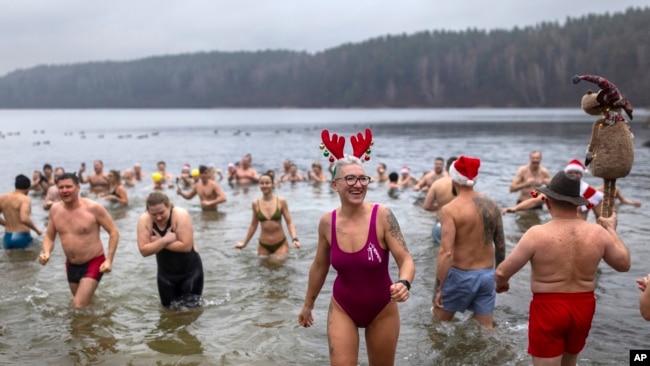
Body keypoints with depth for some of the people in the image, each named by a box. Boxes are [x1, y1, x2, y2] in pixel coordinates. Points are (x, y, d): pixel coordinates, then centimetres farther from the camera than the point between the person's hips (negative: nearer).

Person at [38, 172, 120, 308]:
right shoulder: (55, 209, -4)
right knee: (85, 301, 24)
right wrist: (46, 253, -14)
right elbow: (49, 237, 7)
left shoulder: (93, 208, -19)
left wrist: (109, 260, -19)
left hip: (94, 263, -6)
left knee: (78, 307, -16)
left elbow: (114, 232, -13)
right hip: (71, 265, 6)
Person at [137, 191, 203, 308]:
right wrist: (164, 240, -28)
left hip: (190, 270, -4)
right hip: (165, 273, 4)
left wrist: (158, 242, -23)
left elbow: (186, 246, -29)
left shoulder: (181, 215, -24)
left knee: (190, 308, -2)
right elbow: (144, 250, -16)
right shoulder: (144, 220, -12)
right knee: (169, 307, 12)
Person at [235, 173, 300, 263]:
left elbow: (289, 222, -6)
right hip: (263, 245, 2)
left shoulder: (281, 201, -8)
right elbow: (253, 225, 10)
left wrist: (294, 239, -21)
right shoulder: (255, 204, -2)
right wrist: (244, 243, 15)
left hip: (281, 244, -2)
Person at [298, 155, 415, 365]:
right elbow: (319, 266, 5)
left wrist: (404, 283, -39)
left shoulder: (382, 216, -19)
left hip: (382, 310, -1)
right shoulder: (327, 222, -9)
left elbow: (405, 260, -17)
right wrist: (308, 305, 15)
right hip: (342, 309, 1)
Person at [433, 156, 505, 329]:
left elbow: (446, 253, -23)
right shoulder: (491, 205, 1)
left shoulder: (450, 209, -17)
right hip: (487, 275, 5)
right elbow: (501, 245, 10)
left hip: (461, 275, -5)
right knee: (486, 327, 14)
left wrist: (438, 288, -17)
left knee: (439, 323, 16)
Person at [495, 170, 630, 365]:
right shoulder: (598, 232, -6)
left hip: (548, 307, -5)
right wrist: (611, 229, 22)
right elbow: (624, 264, 10)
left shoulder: (538, 234, -18)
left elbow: (502, 272, -16)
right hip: (583, 307, 5)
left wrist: (501, 282, 8)